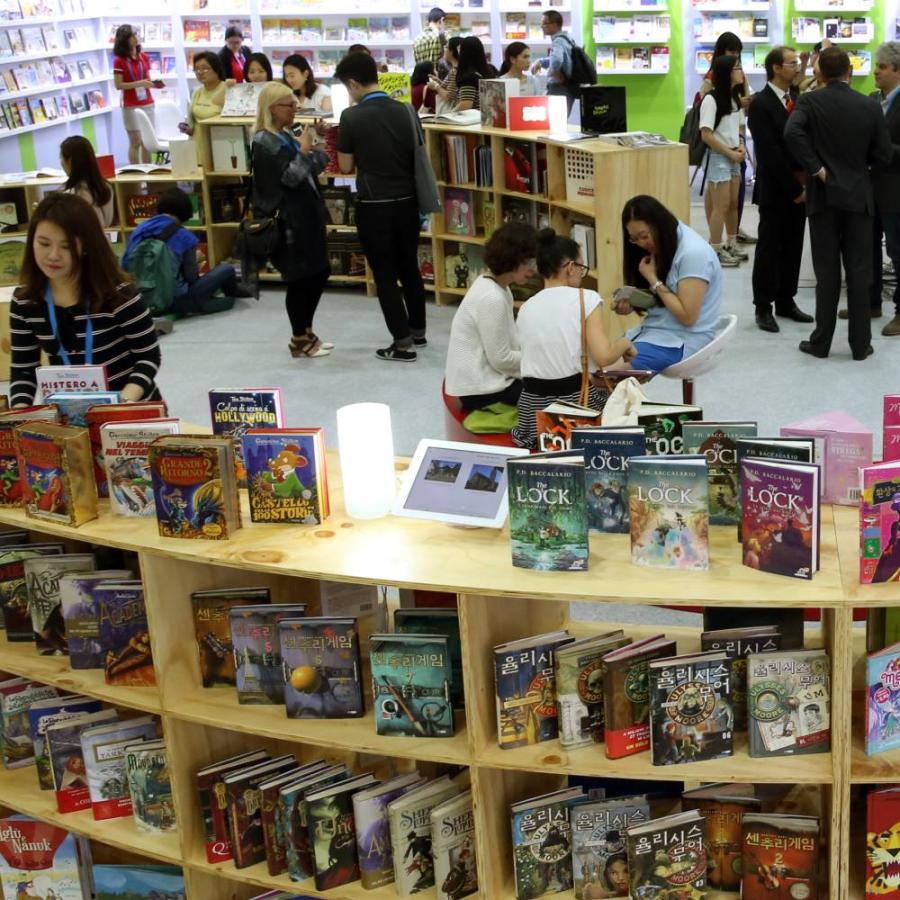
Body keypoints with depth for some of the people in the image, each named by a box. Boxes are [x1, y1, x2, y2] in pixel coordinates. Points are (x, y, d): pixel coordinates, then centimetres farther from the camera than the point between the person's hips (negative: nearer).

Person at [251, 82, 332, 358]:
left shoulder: (287, 135, 13)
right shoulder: (264, 141, -13)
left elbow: (316, 166, 16)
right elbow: (290, 176, -20)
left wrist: (313, 144, 1)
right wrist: (304, 151, -10)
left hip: (305, 214, 9)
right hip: (287, 219, -9)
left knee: (319, 272, 14)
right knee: (299, 278, -1)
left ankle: (306, 331, 26)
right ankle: (299, 339, 12)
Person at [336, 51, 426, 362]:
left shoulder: (351, 117, -13)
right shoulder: (404, 111, 0)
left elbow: (346, 166, -5)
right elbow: (418, 156, 10)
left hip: (374, 206, -5)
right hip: (407, 202, 5)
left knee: (384, 275, 4)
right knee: (409, 267, 19)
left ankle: (403, 343, 6)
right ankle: (418, 330, 31)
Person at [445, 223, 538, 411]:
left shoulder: (492, 284, 6)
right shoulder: (492, 299, -23)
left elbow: (505, 340, 11)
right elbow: (502, 359, -20)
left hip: (477, 376, 9)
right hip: (479, 390, -9)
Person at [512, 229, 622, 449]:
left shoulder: (526, 308, 9)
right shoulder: (586, 299, -7)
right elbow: (603, 356, -16)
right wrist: (625, 343, 5)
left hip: (534, 406, 6)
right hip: (576, 402, -5)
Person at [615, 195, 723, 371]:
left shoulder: (693, 253, -18)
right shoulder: (661, 247, 8)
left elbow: (687, 316, -20)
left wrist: (653, 279, -17)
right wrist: (631, 302, -5)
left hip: (684, 340, -8)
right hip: (653, 330, 8)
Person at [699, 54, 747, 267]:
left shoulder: (735, 98, 9)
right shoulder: (711, 99, -16)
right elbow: (706, 135, -18)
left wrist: (741, 146, -1)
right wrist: (730, 153, -14)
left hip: (734, 157, 8)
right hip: (718, 157, -8)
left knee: (733, 204, 12)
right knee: (721, 206, -6)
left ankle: (731, 245, 23)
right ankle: (716, 251, 1)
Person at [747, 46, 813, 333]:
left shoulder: (798, 98, 9)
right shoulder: (760, 104, -11)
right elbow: (770, 153, -15)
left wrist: (806, 182, -3)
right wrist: (793, 189, -14)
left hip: (799, 185, 6)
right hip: (774, 188, -6)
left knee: (793, 246, 11)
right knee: (769, 248, 1)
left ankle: (786, 301, 20)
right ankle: (763, 307, 8)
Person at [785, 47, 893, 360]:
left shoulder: (810, 101, -5)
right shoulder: (870, 106, -2)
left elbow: (791, 133, -24)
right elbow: (884, 156, 0)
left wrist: (817, 168, -15)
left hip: (824, 195, 0)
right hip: (859, 196, 1)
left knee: (827, 272, 6)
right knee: (859, 272, 6)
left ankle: (821, 342, 10)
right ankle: (860, 343, 10)